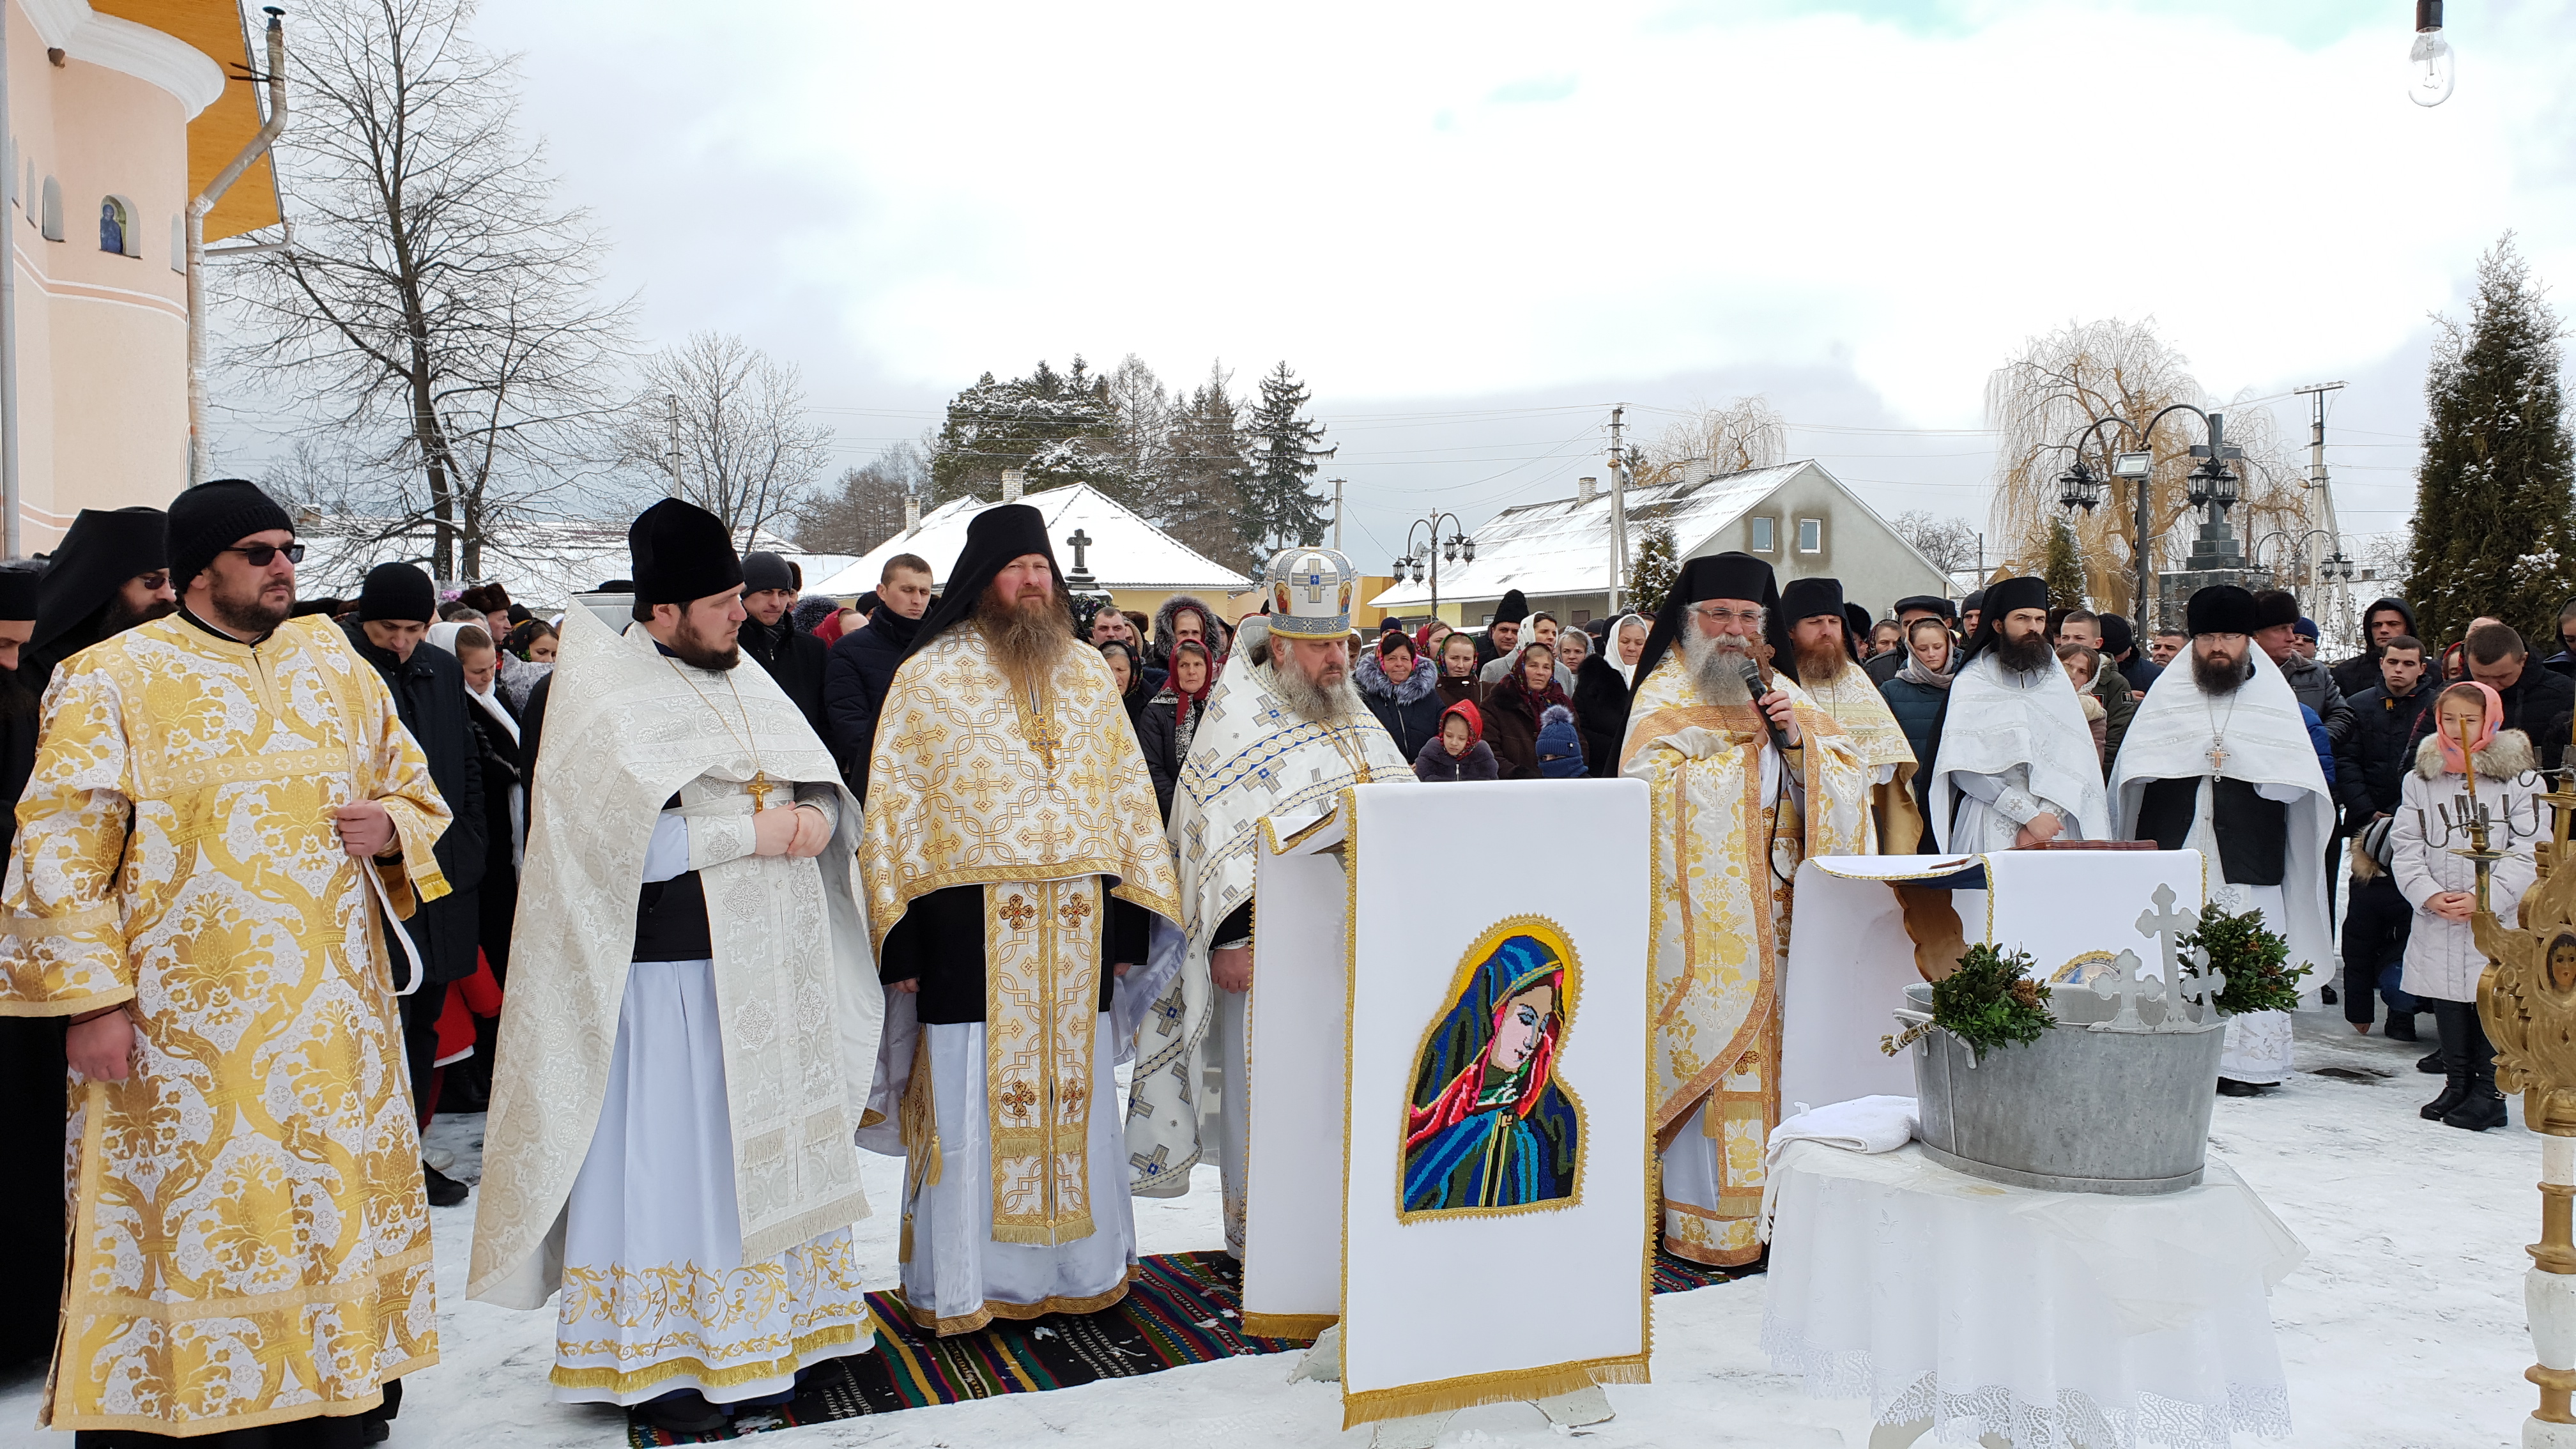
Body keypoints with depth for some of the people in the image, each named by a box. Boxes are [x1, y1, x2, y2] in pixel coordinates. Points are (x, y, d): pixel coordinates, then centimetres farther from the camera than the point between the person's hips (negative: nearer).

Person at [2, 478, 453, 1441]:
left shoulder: (336, 664, 11)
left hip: (335, 1016, 4)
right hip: (188, 1027, -4)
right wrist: (92, 995, -12)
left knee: (341, 1208, 10)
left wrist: (392, 826, -5)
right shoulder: (113, 679, -2)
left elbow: (415, 789, 19)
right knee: (193, 1224, 1)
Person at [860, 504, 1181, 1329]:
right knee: (971, 1099, 1)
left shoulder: (1088, 672, 13)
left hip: (1077, 927, 4)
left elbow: (1128, 792, 15)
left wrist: (1130, 920, 8)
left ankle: (1082, 1269, 25)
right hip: (971, 922, -3)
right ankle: (959, 1286, 15)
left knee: (1075, 1094, 10)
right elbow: (894, 808, 0)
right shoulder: (929, 676, 2)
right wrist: (902, 938, -6)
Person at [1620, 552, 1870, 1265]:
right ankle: (1705, 1224, 1)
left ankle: (1770, 1204, 15)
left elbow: (1850, 779, 10)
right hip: (1703, 912, -5)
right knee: (1710, 1057, -7)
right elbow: (1650, 791, -15)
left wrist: (1799, 741, -8)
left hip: (1776, 908, 5)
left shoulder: (1782, 695, 16)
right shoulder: (1665, 697, 1)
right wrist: (1747, 746, -9)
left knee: (1773, 1049, 5)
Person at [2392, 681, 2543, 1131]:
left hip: (2498, 920, -3)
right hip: (2436, 922, 4)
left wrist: (2484, 898, -17)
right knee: (2447, 1003, 10)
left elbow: (2528, 852, -7)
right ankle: (2456, 1084, 22)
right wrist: (2428, 894, -10)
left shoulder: (2521, 779, -3)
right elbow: (2405, 845, 5)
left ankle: (2489, 1091, 10)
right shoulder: (2421, 778, 7)